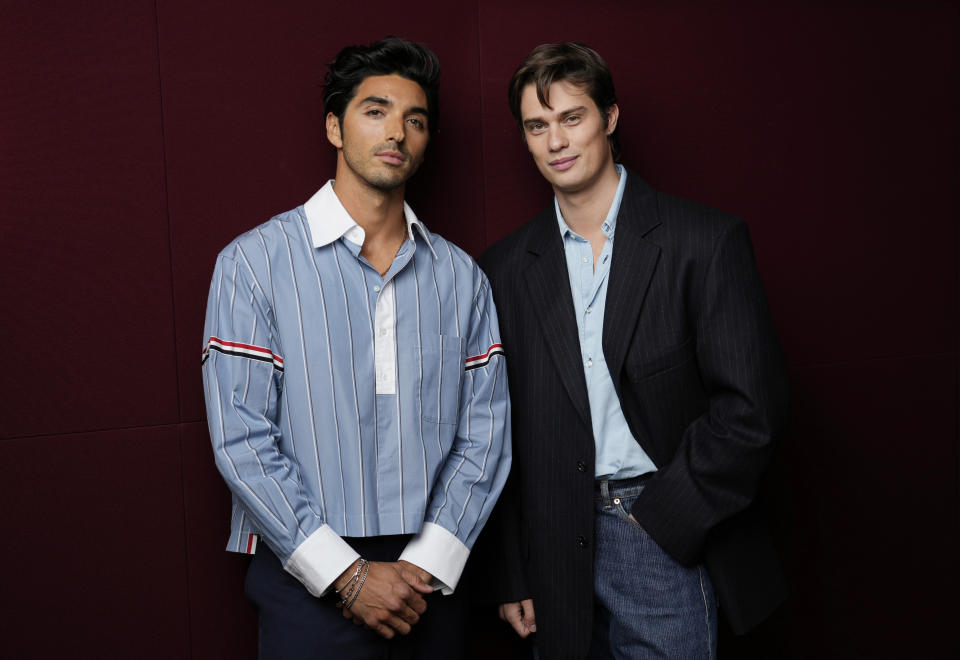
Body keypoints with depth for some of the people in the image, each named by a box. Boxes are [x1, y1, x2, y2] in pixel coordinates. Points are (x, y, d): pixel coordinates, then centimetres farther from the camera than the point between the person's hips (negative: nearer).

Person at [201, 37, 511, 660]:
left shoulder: (461, 277, 5)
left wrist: (428, 565, -9)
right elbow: (242, 441, -11)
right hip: (309, 582, -3)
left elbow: (484, 434, 2)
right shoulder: (255, 263, -6)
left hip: (430, 579, 3)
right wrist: (348, 575, -14)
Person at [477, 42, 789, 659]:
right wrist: (512, 575, 5)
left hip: (669, 534, -2)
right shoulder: (506, 266, 5)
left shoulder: (706, 240, -5)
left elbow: (751, 406, -9)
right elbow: (502, 432, 7)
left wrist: (657, 516, -9)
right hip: (556, 554, 3)